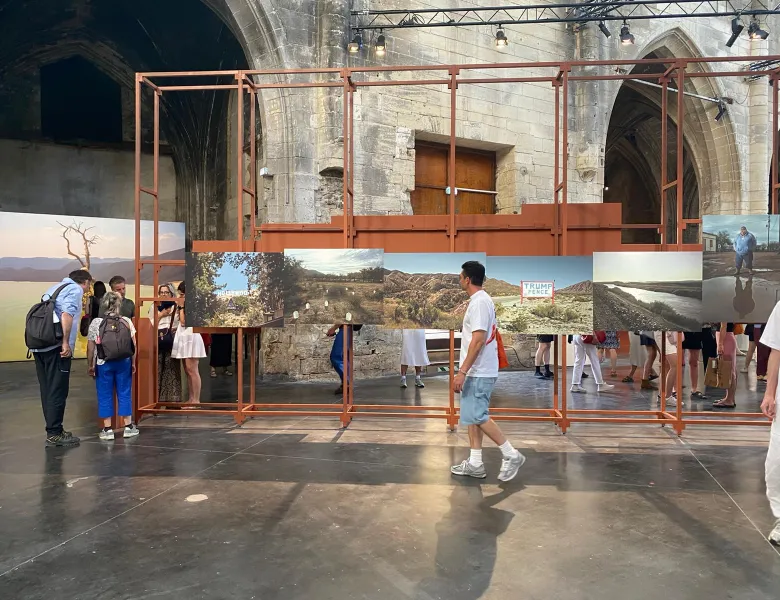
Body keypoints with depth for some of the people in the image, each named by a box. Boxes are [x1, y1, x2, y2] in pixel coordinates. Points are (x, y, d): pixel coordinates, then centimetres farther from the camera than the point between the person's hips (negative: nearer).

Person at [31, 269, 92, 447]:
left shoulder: (55, 287, 24)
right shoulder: (75, 289, -2)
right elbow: (66, 314, -18)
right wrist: (66, 342, -17)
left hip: (39, 345, 8)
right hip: (56, 346, -8)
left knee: (47, 390, 12)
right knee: (57, 391, -3)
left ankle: (53, 430, 20)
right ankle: (54, 434, 1)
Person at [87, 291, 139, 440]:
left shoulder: (96, 323, -5)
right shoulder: (127, 321, -1)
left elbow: (91, 347, -4)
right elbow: (133, 345, -1)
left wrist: (90, 365, 5)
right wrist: (133, 363, 8)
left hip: (103, 363, -1)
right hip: (123, 363, 1)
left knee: (105, 395, 7)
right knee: (125, 393, 8)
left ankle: (107, 429, 10)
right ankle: (128, 426, 13)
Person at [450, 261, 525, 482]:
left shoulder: (479, 302, -18)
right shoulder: (482, 300, 15)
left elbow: (478, 340, -25)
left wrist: (462, 371, -25)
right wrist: (466, 370, 26)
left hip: (479, 372, -11)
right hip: (478, 371, 11)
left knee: (477, 416, -7)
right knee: (472, 416, 12)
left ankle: (511, 455, 3)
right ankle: (475, 464, 18)